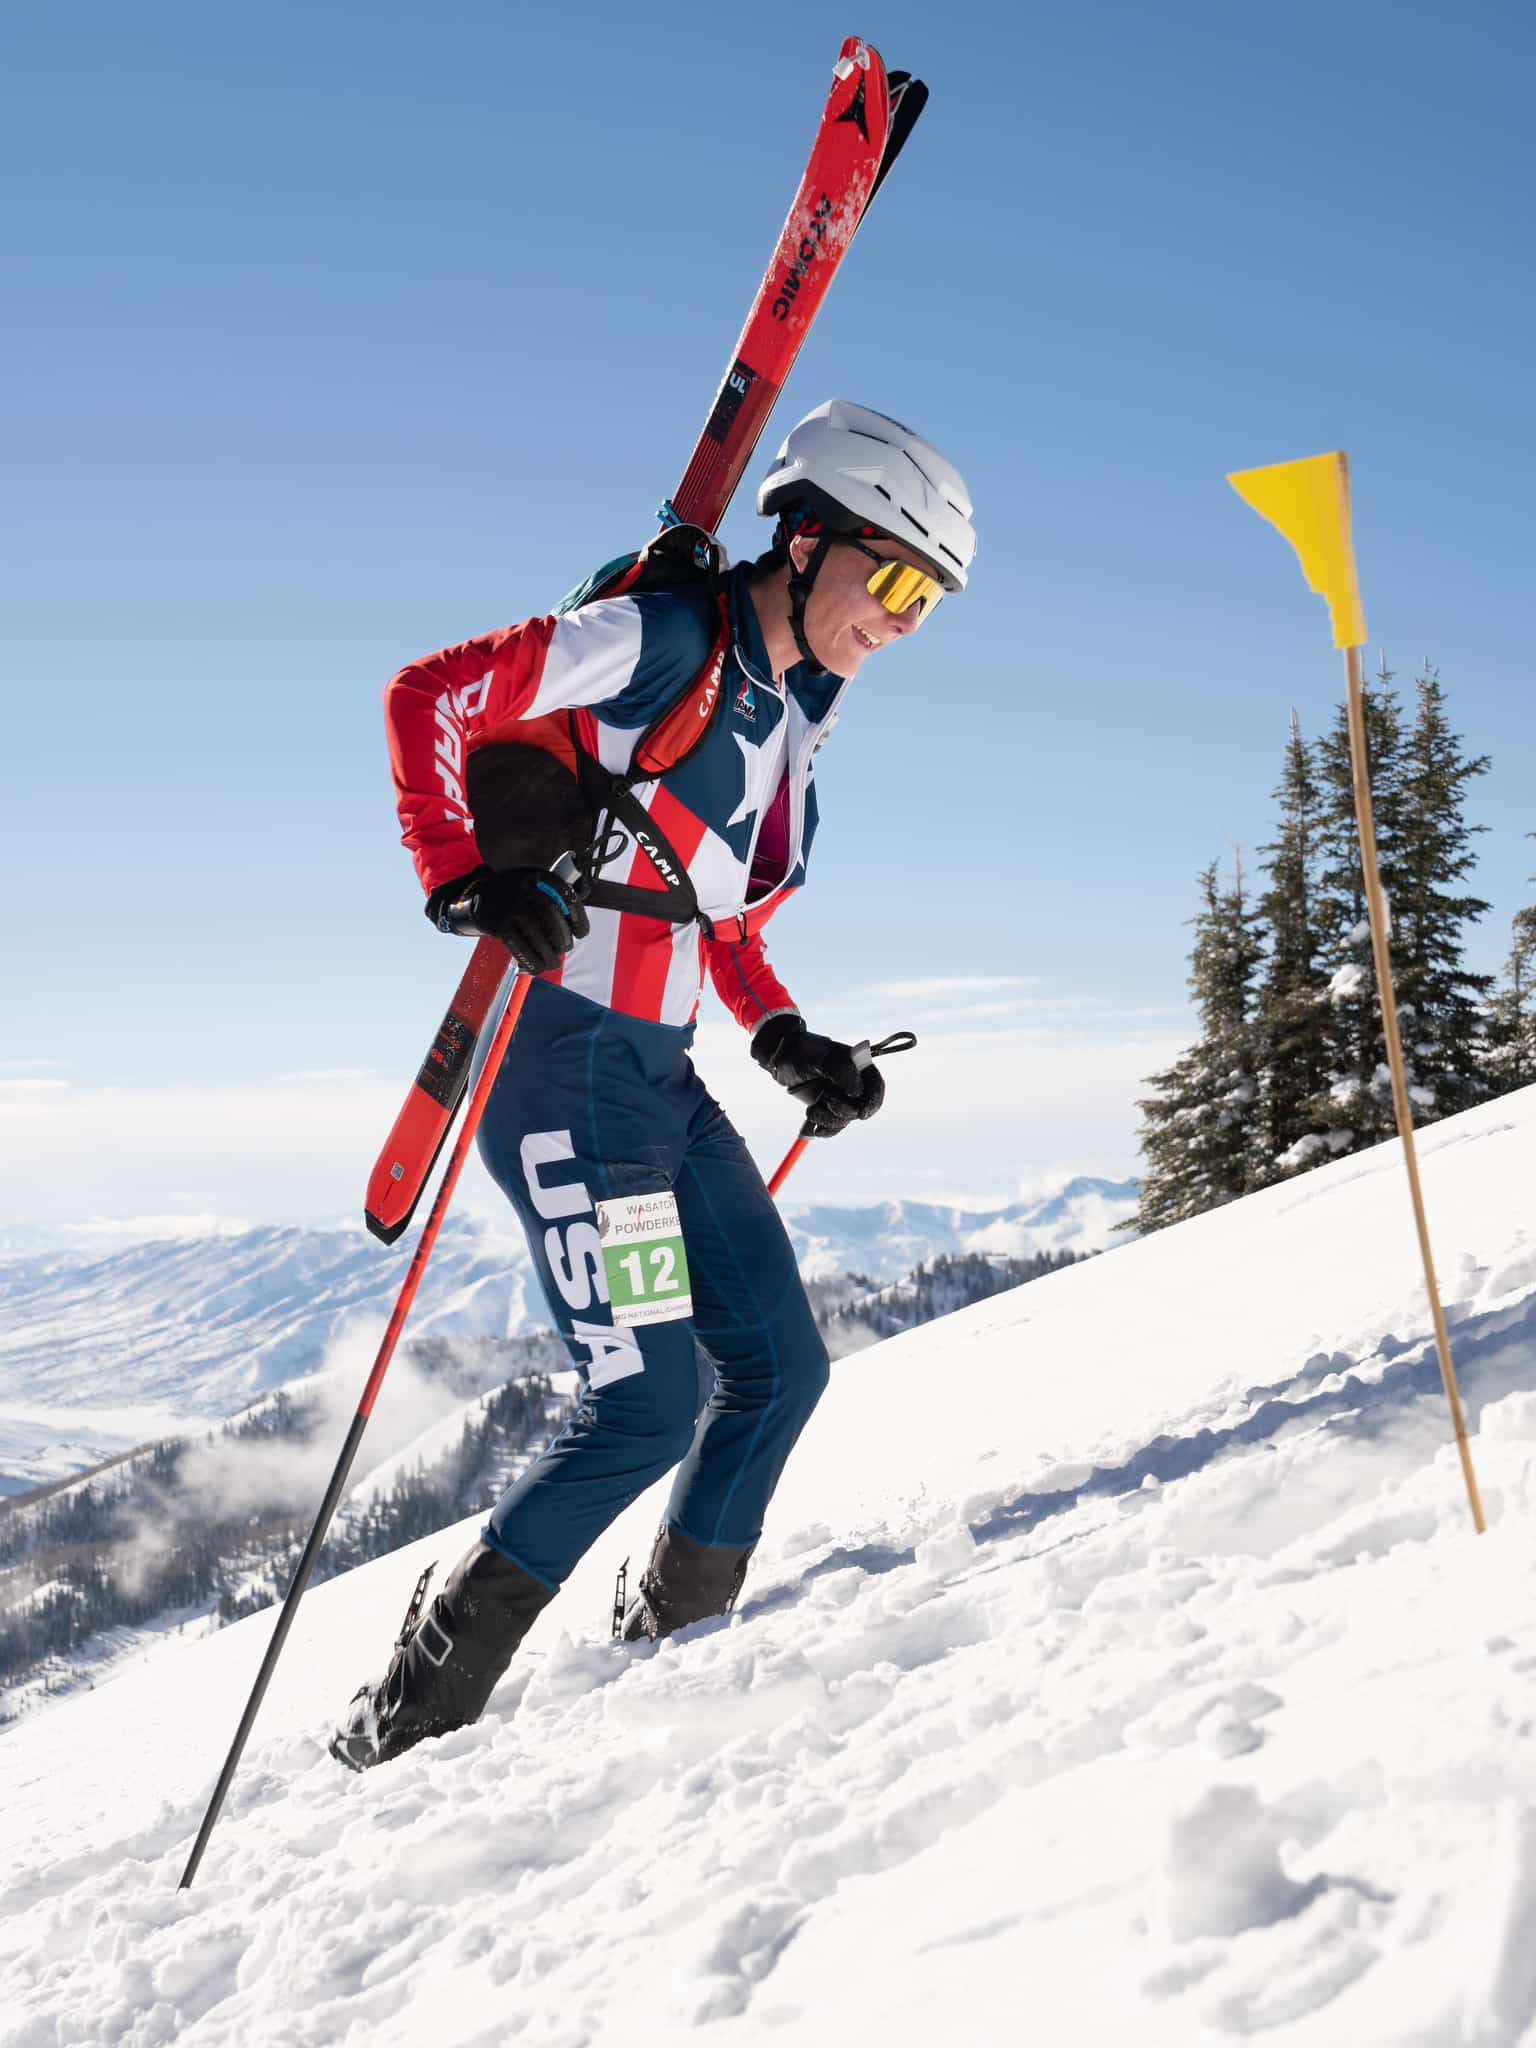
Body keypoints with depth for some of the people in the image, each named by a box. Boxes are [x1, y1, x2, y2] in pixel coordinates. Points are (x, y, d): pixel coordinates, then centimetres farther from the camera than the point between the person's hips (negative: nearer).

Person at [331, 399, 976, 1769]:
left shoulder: (792, 720, 16)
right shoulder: (663, 639, -8)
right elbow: (430, 697, -10)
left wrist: (788, 1044, 9)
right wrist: (466, 876, -20)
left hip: (663, 1074, 9)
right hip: (565, 1051, -9)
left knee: (782, 1367, 8)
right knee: (650, 1403, -12)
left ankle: (676, 1643, 26)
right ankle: (419, 1707, 3)